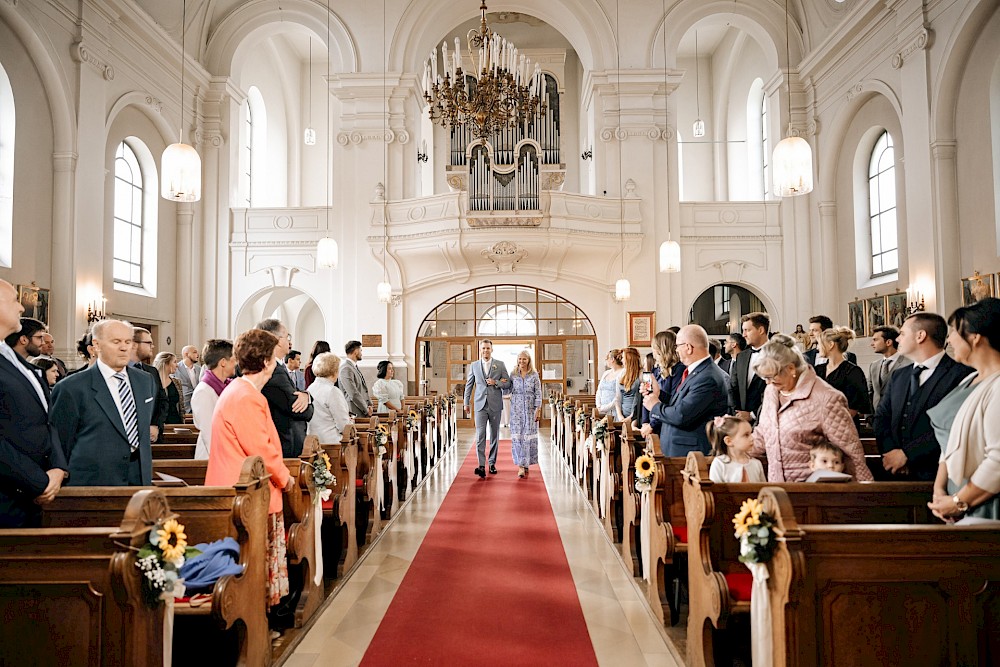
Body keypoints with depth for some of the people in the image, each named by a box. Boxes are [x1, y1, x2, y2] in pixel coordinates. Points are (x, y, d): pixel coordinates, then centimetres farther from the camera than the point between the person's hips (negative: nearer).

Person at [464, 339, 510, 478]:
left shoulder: (500, 364, 4)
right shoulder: (474, 365, 8)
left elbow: (508, 383, 4)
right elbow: (469, 385, 14)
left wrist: (496, 382, -12)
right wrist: (467, 402, 11)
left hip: (495, 405, 0)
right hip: (480, 404, 0)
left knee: (494, 435, 8)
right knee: (480, 435, -10)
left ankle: (492, 463, 19)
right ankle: (481, 466, -14)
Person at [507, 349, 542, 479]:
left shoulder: (534, 375, 2)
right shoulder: (513, 375, 6)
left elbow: (538, 393, 0)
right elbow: (508, 391, 9)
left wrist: (538, 409, -6)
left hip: (530, 409, -1)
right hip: (516, 409, 1)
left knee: (528, 435, 1)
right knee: (517, 436, -6)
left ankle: (526, 463, 17)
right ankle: (521, 466, -7)